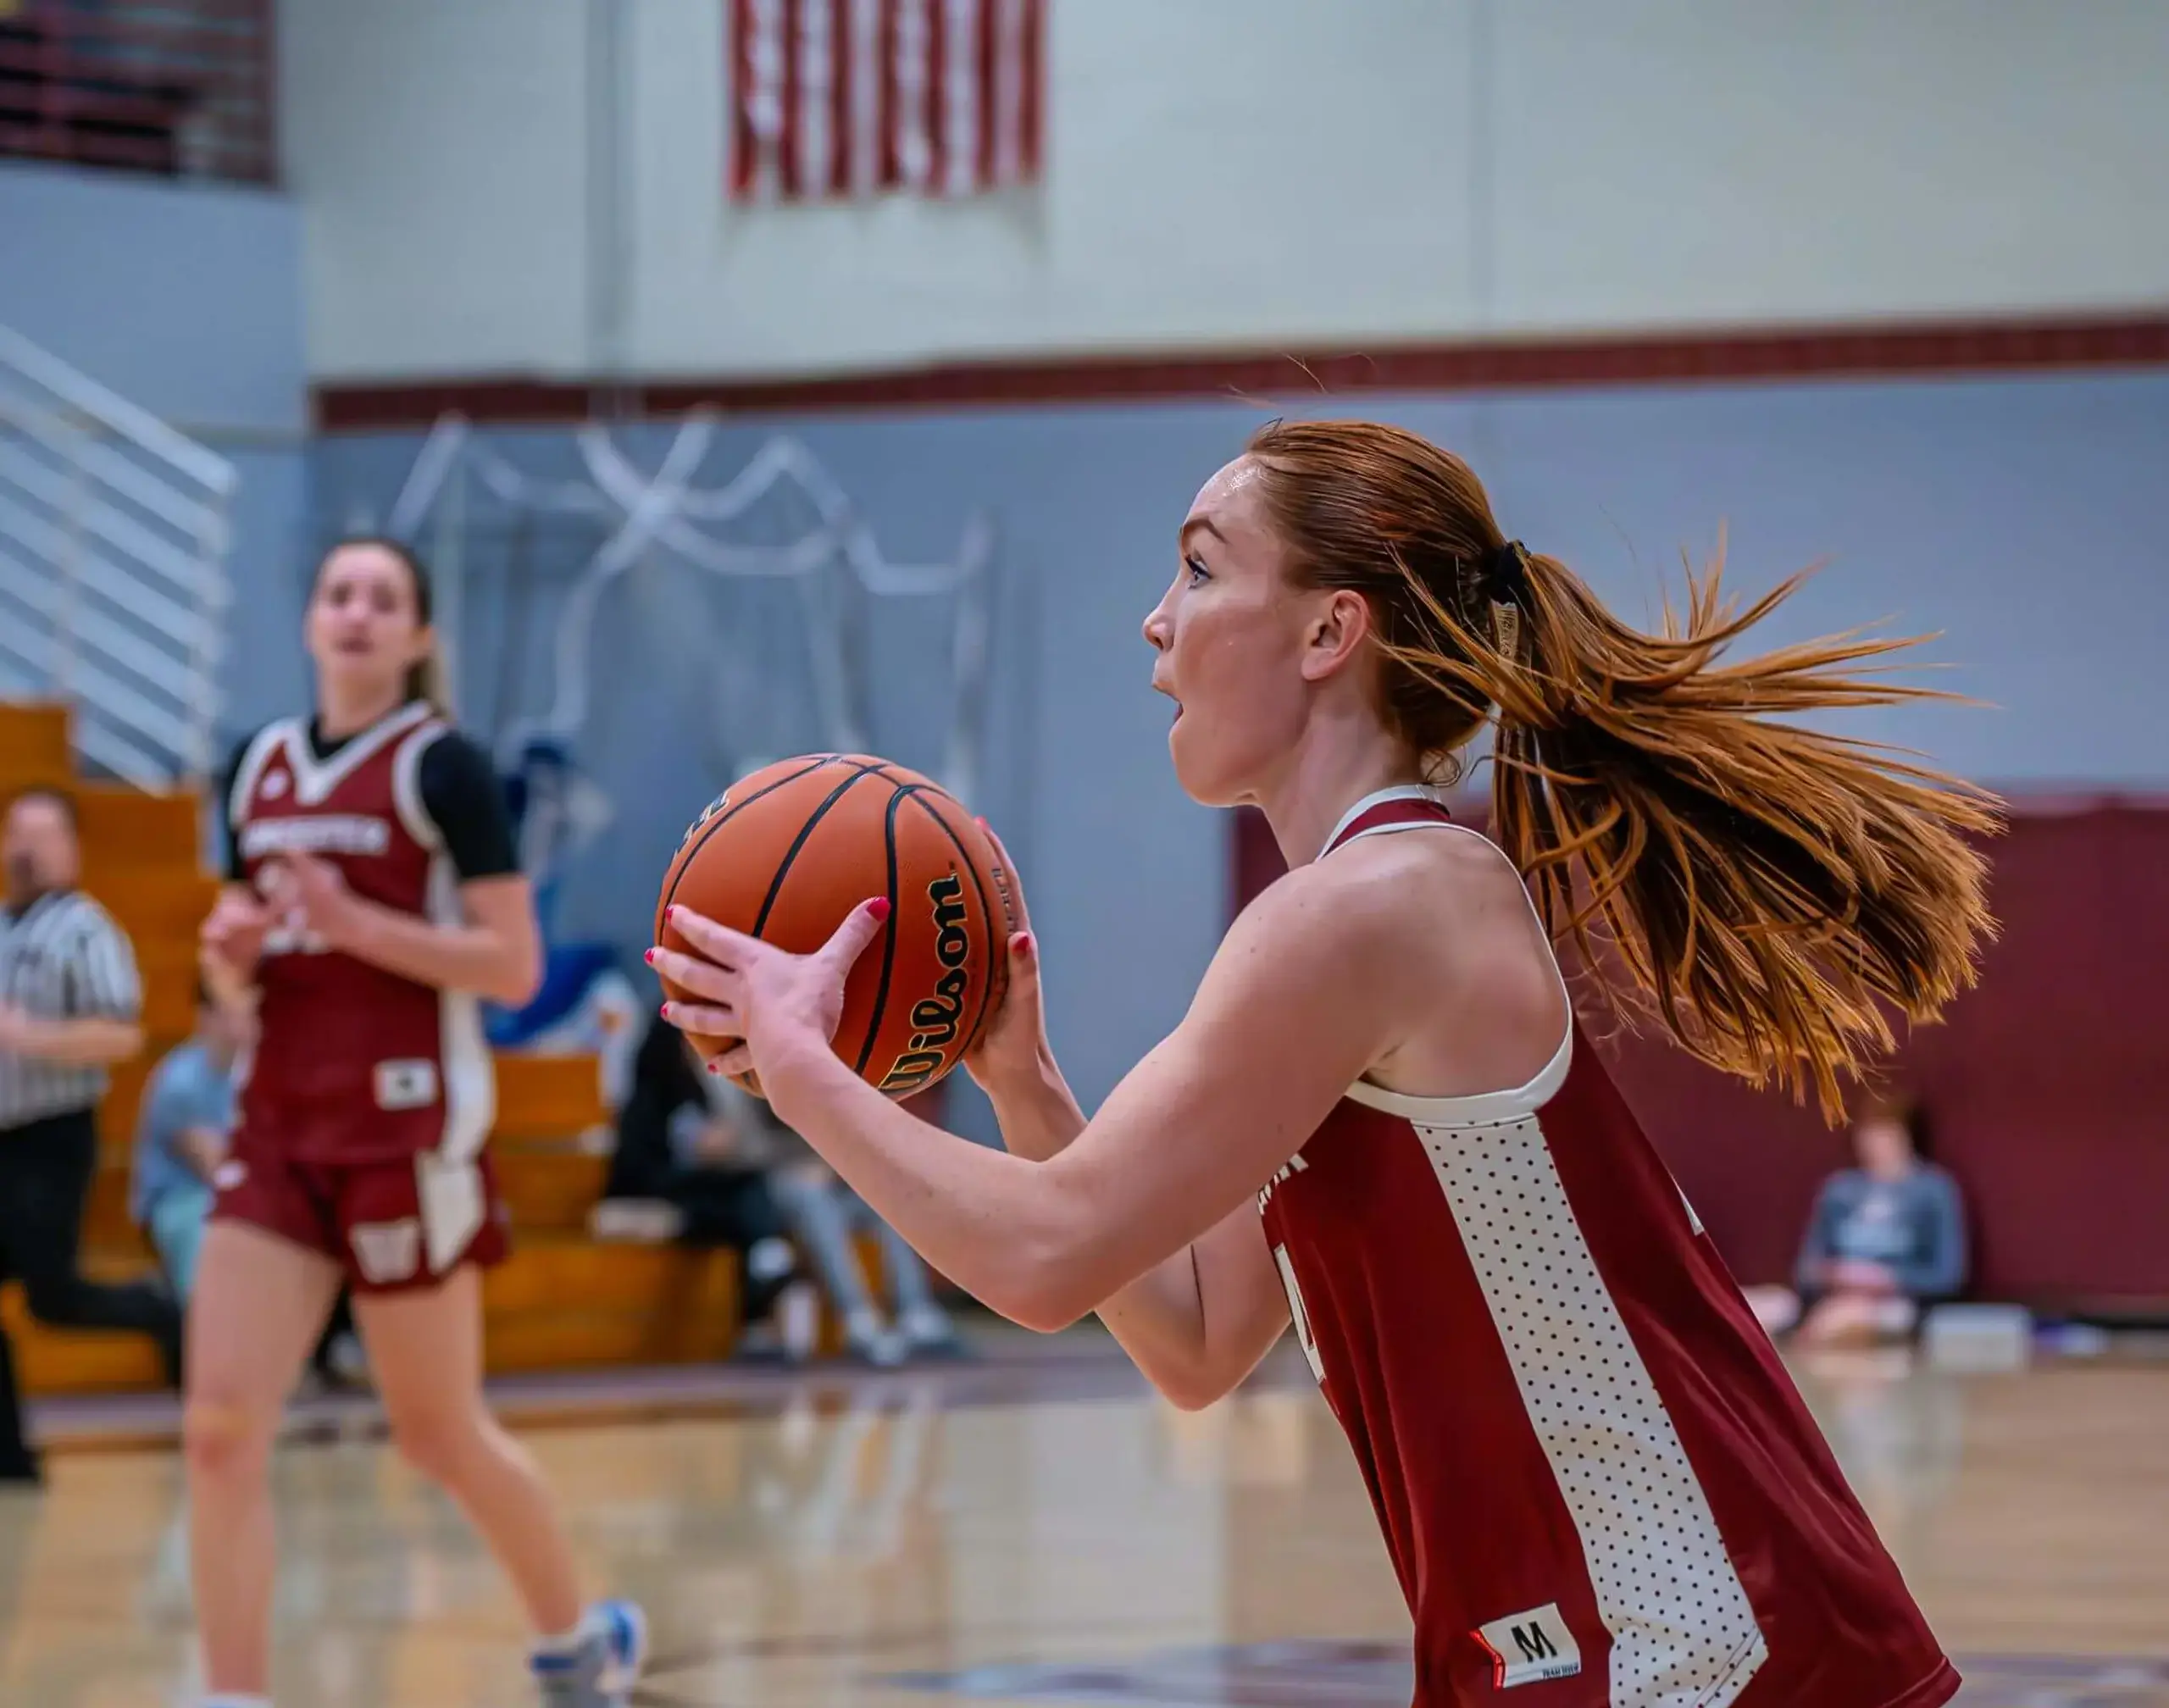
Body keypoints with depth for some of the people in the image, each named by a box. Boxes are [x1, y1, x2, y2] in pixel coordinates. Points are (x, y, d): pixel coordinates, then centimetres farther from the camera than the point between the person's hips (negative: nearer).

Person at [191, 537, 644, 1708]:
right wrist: (234, 944, 0)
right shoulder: (259, 769, 12)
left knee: (439, 1435, 6)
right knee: (219, 1426, -8)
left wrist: (356, 923, -19)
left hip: (408, 1131, -5)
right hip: (279, 1129, 5)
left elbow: (514, 966, -10)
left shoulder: (441, 767, -6)